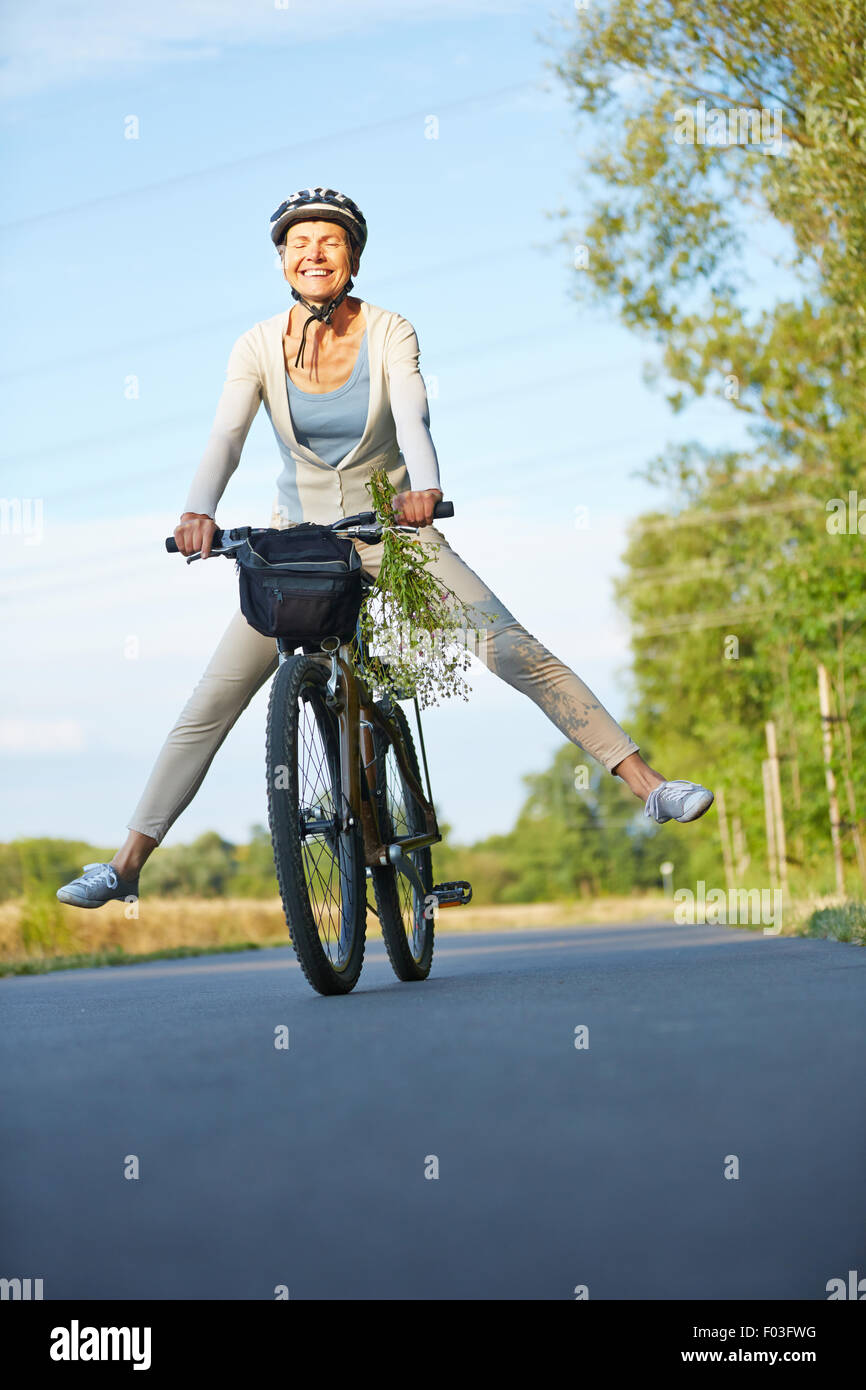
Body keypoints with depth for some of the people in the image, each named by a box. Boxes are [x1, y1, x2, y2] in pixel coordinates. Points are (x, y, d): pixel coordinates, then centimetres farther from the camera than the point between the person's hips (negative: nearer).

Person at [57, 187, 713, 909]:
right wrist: (199, 511, -43)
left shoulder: (389, 333, -12)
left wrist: (425, 486, -51)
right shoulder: (259, 346, -9)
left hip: (393, 533, -1)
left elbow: (413, 418, -28)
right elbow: (226, 436, -22)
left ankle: (648, 784, -11)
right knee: (211, 705, -4)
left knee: (516, 650, -15)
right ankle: (127, 864, 3)